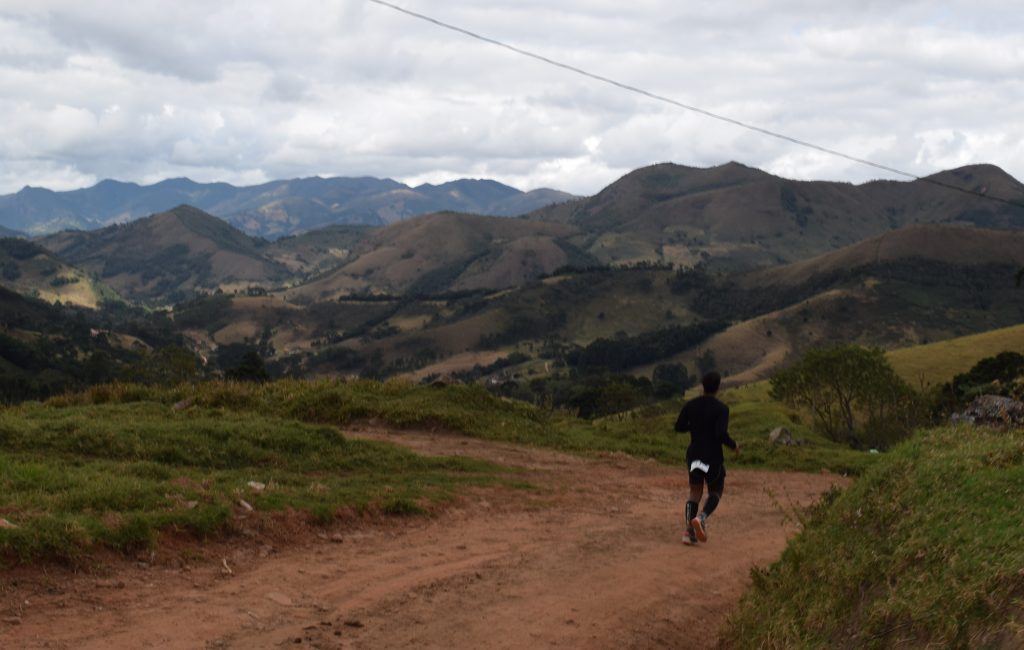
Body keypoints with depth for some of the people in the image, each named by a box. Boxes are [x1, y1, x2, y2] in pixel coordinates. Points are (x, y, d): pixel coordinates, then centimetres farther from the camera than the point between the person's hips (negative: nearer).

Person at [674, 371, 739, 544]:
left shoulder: (691, 405, 0)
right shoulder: (721, 409, -14)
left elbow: (679, 426, 2)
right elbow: (722, 434, -23)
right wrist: (734, 446, -6)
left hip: (694, 454, 4)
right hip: (713, 456, -4)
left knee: (695, 492, 14)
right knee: (716, 492, 15)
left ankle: (689, 531, -1)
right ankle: (701, 518, -14)